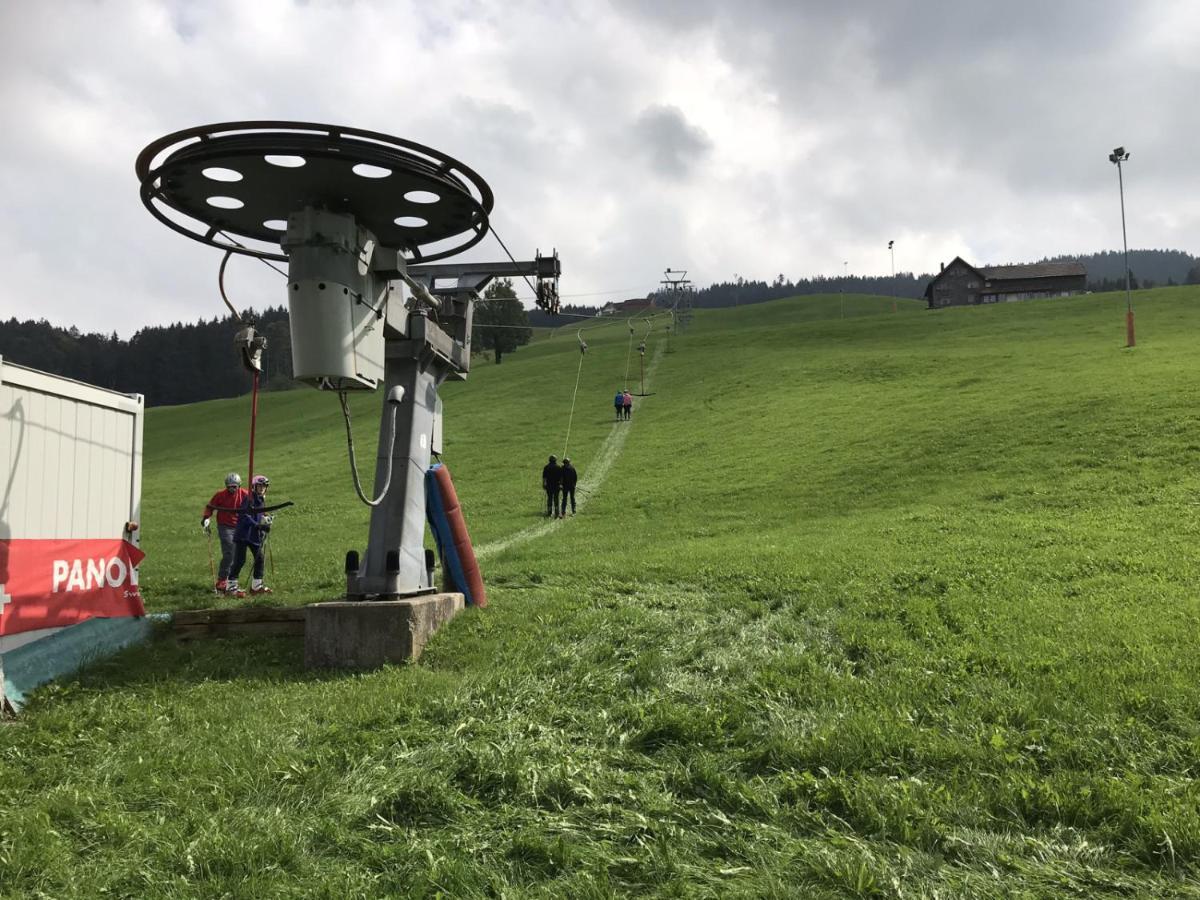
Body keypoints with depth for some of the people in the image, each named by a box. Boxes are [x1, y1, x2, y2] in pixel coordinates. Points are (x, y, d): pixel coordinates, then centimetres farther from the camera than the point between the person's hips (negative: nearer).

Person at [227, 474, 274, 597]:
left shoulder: (261, 500, 14)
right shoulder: (250, 499, -13)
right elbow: (244, 516, -21)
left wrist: (265, 520, 5)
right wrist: (258, 525, -25)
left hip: (255, 535, 9)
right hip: (243, 534, -9)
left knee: (259, 558, 10)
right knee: (239, 560, -7)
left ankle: (256, 586, 20)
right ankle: (231, 587, 0)